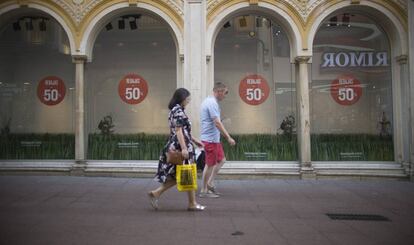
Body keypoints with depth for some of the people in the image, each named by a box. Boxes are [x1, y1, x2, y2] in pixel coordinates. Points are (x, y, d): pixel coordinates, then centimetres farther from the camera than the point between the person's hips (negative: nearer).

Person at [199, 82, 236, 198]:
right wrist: (228, 137, -25)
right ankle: (204, 191, 9)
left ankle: (210, 183, 20)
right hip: (210, 139, -10)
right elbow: (217, 123, -26)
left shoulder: (208, 101, 14)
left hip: (214, 139, 10)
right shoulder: (212, 103, -19)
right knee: (210, 165, -1)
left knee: (221, 160, 16)